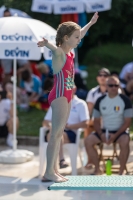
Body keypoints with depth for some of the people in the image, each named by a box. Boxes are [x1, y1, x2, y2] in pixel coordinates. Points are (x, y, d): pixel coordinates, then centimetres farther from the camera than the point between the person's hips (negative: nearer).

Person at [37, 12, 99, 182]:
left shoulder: (69, 52, 11)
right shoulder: (59, 53, -15)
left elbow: (80, 34, 29)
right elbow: (54, 48, -41)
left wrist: (91, 23, 43)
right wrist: (47, 44, -64)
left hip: (66, 96, 10)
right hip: (59, 96, -9)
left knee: (59, 134, 10)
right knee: (55, 134, -9)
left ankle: (53, 170, 13)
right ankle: (49, 172, -7)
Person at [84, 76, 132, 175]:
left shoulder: (125, 100, -5)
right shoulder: (100, 100, 4)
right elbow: (96, 121, 7)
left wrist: (115, 135, -19)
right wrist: (101, 134, -12)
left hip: (120, 131, -3)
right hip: (104, 130, 3)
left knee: (125, 142, -36)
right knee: (88, 140, -21)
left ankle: (121, 171, -24)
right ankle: (98, 169, -10)